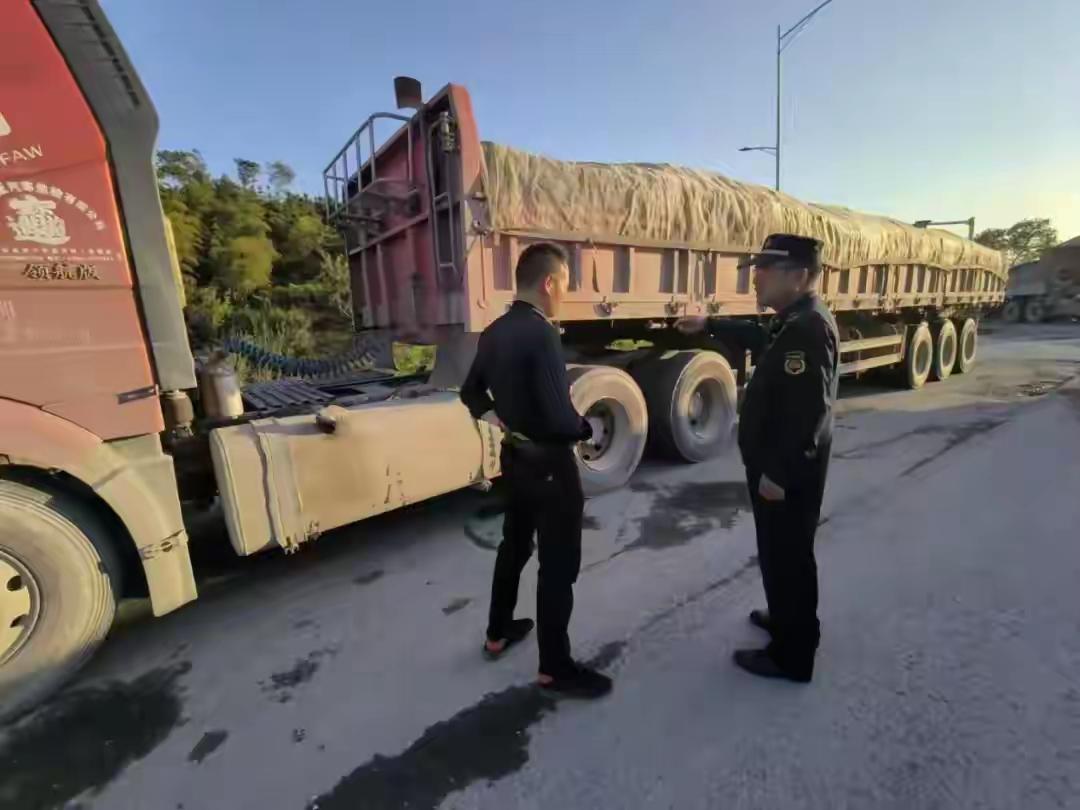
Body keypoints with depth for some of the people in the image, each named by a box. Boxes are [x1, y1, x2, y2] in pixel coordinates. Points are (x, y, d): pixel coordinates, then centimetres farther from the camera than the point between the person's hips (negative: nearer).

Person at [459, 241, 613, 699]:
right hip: (549, 464, -9)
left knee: (514, 546, 25)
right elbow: (560, 419, -27)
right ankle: (555, 668, 25)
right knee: (559, 566, 7)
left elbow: (471, 390, 15)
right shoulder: (541, 334, -25)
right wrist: (586, 428, -8)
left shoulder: (494, 332, 2)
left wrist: (494, 416, 6)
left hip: (514, 457, 9)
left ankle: (499, 633, 44)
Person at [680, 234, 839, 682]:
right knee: (780, 552, 24)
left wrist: (778, 472, -25)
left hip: (788, 470, -10)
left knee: (787, 556, 4)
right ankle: (787, 620, 44)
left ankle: (792, 656, 23)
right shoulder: (795, 320, 10)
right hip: (781, 463, 10)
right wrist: (710, 325, 33)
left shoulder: (809, 328, -23)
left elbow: (807, 410, -29)